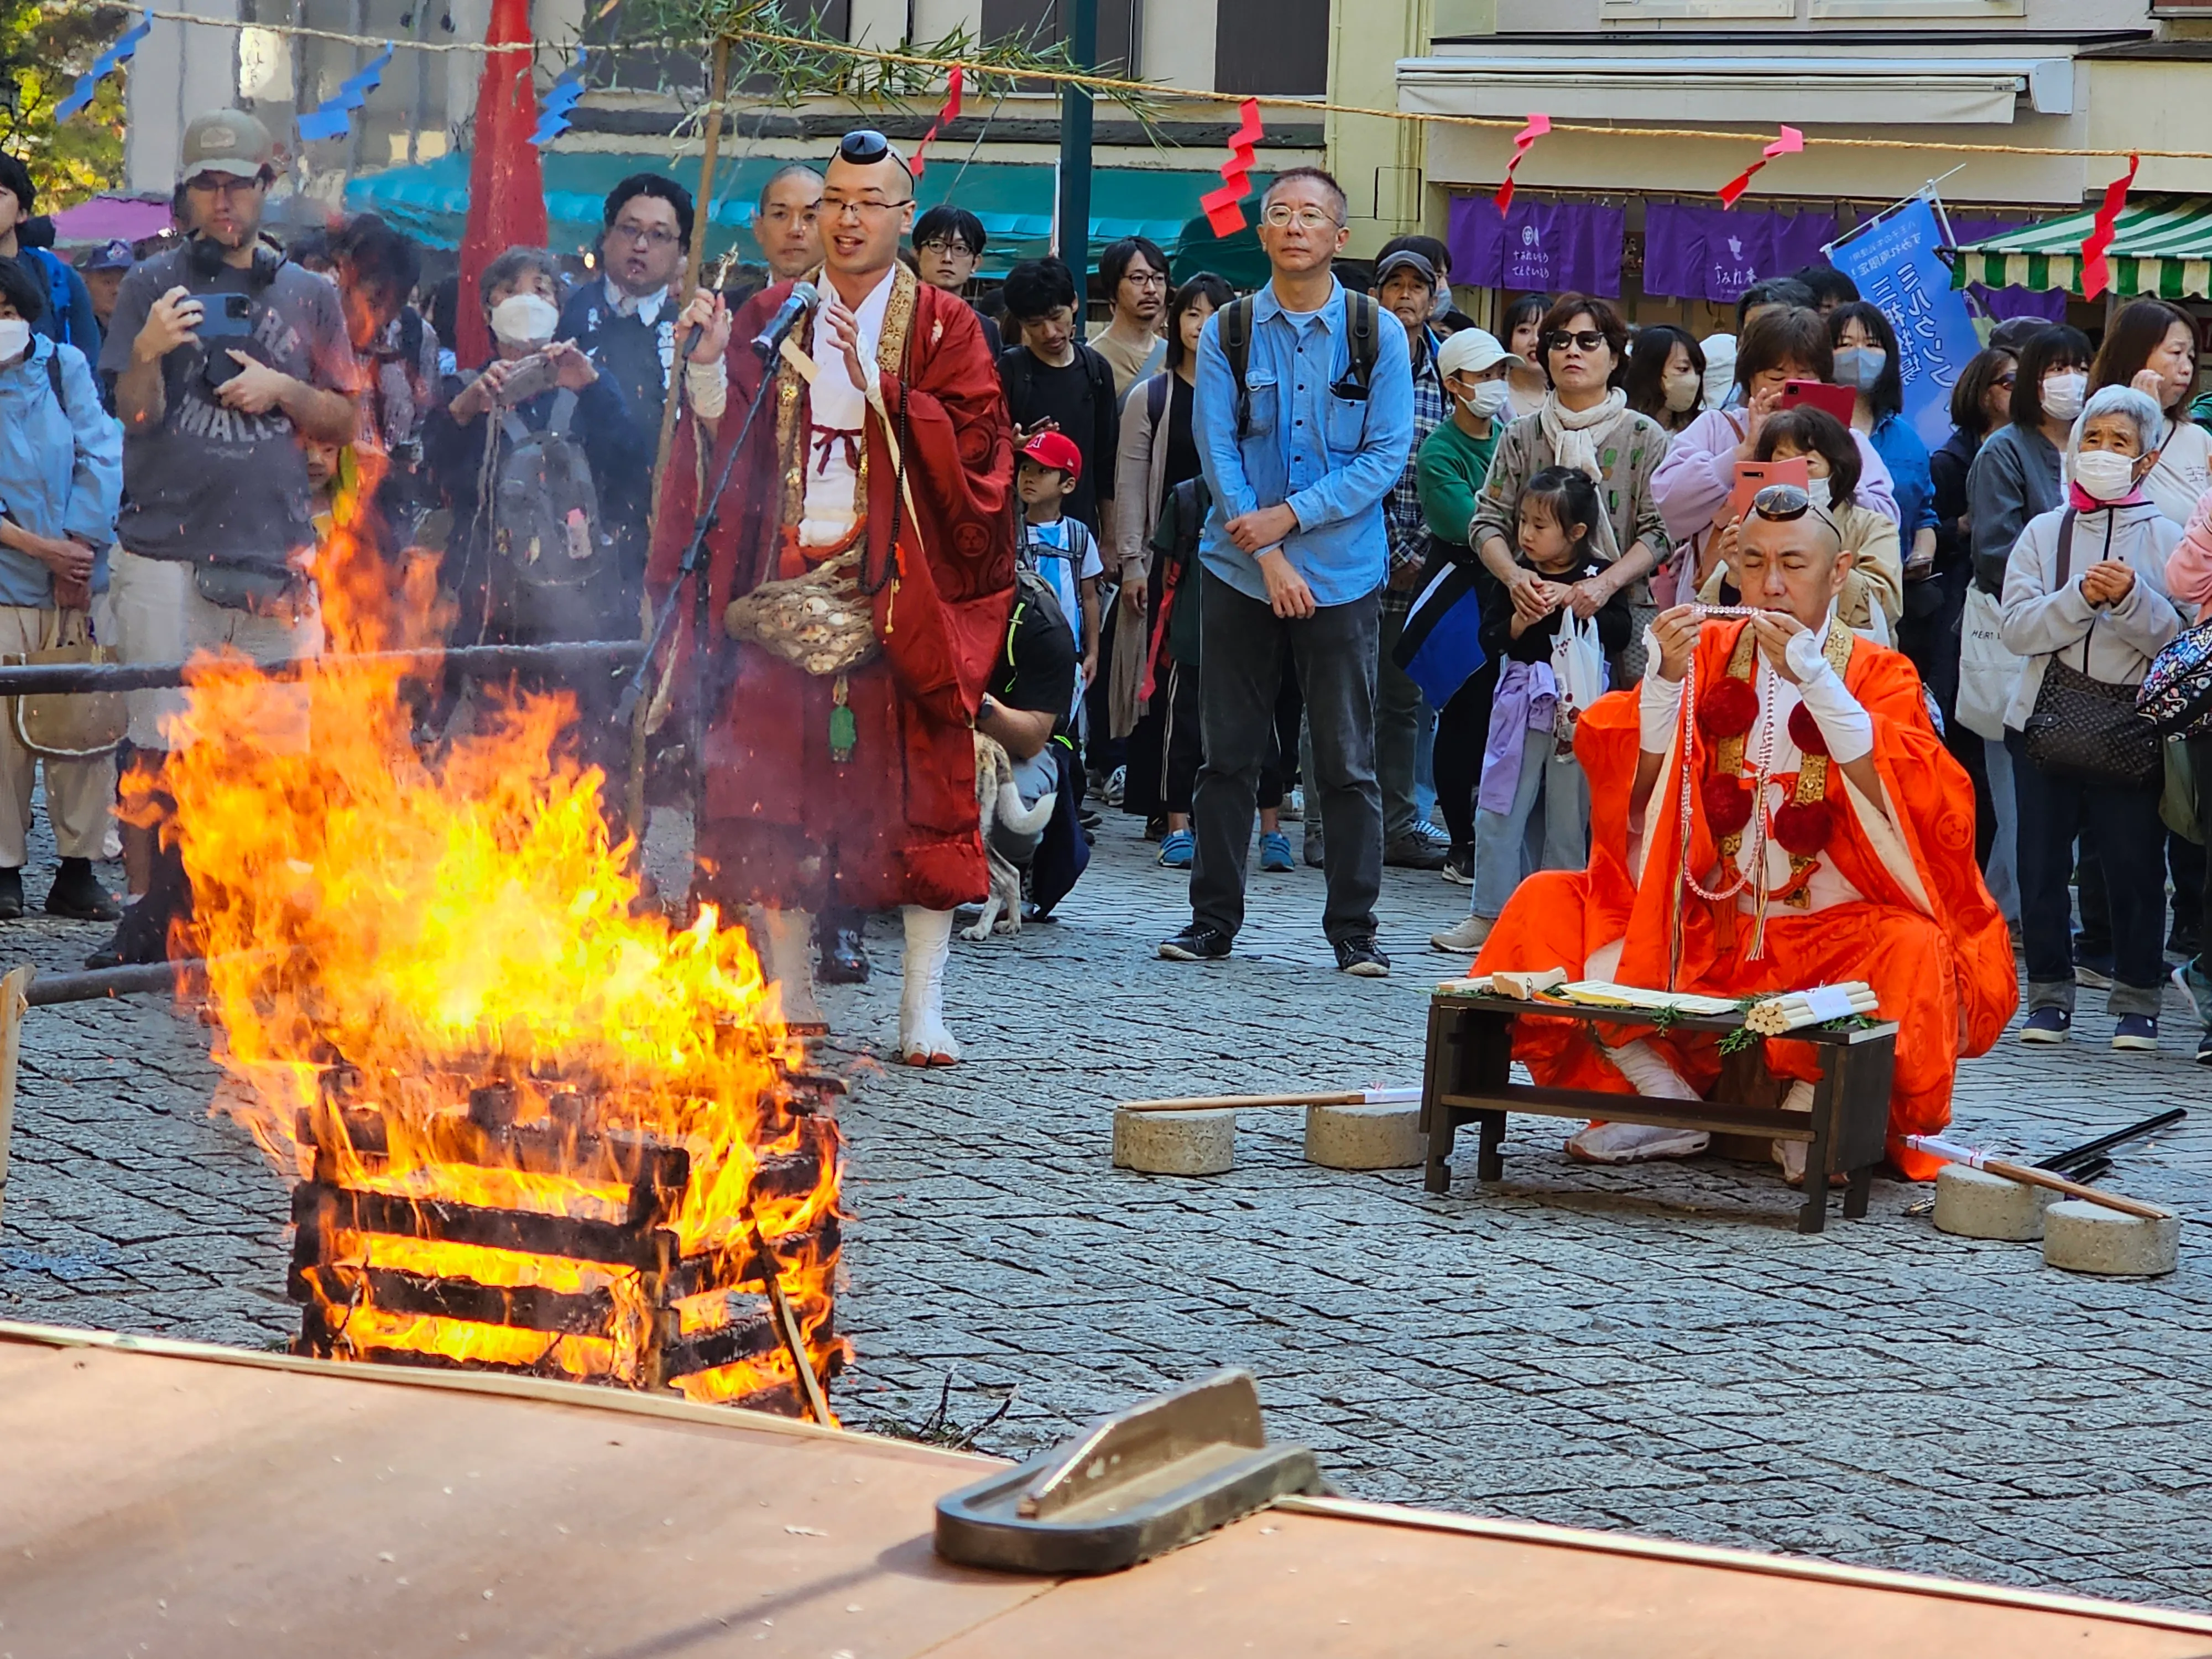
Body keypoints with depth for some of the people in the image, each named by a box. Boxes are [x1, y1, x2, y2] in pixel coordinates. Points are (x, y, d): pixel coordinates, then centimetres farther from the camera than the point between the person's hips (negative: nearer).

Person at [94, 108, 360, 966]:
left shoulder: (308, 295, 12)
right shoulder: (154, 285, 7)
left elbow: (347, 421, 13)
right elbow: (134, 413, 1)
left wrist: (282, 389, -5)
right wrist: (148, 355, -20)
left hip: (273, 551, 1)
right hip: (166, 549, -1)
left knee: (277, 743, 0)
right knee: (158, 739, -3)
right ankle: (153, 912, 4)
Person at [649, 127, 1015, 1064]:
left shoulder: (942, 328, 5)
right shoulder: (769, 320, 14)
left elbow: (976, 450, -6)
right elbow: (723, 449, 10)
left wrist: (882, 390, -15)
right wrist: (708, 363, -6)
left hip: (898, 594, -3)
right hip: (783, 587, 3)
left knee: (914, 791, -5)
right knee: (771, 790, -1)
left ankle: (923, 1005, -1)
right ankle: (790, 996, 8)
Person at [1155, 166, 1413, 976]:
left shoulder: (1378, 334, 1)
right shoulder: (1229, 332, 3)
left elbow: (1387, 455, -4)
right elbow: (1217, 451, -2)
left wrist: (1291, 515, -13)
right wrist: (1267, 557, -12)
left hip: (1341, 575, -1)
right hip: (1239, 571, 1)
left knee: (1347, 760, 1)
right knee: (1229, 754, 5)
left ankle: (1354, 928, 8)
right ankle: (1213, 918, 13)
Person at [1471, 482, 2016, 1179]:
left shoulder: (1879, 676, 2)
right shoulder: (1706, 652, 8)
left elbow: (1912, 801, -17)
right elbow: (1632, 789, -2)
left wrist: (1815, 679, -21)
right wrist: (1665, 678, -18)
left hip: (1830, 942, -3)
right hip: (1698, 934, 3)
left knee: (1912, 955, -34)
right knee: (1543, 907, -14)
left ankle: (1814, 1112, -10)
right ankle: (1666, 1103, -10)